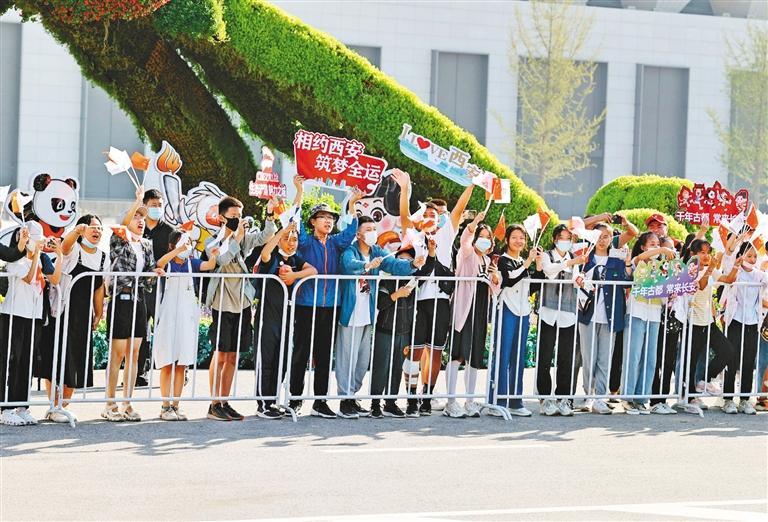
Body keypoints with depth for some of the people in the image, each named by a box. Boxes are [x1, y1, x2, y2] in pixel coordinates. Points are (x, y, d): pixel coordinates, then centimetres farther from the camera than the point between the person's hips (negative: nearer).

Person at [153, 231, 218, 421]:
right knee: (167, 364, -2)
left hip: (187, 318, 4)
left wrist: (213, 256, -32)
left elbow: (209, 265, -10)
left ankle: (175, 405, 10)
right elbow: (160, 263, -25)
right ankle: (165, 407, 1)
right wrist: (178, 250, -40)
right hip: (168, 317, -4)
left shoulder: (192, 263, 8)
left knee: (182, 365, 5)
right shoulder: (168, 263, -2)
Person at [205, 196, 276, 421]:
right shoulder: (213, 242, -2)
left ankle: (225, 403, 13)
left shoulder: (245, 238, 10)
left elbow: (264, 237, -6)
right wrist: (235, 237, -22)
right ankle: (214, 405, 0)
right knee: (220, 355, -4)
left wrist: (270, 215, -20)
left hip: (241, 305, 5)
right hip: (222, 306, -5)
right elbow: (221, 259, -21)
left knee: (232, 357, 8)